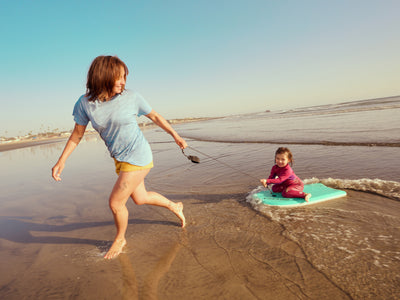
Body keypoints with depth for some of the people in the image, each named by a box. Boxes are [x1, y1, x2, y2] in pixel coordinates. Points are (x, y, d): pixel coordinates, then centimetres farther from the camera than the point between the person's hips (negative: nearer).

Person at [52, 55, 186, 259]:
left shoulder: (131, 97, -14)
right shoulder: (85, 103, -6)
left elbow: (155, 116, 0)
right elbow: (77, 134, 4)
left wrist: (175, 136, 6)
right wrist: (61, 162, 1)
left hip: (137, 157, -5)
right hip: (120, 158, 5)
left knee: (115, 202, -2)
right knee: (140, 198, 20)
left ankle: (120, 239, 29)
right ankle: (174, 206, 47)